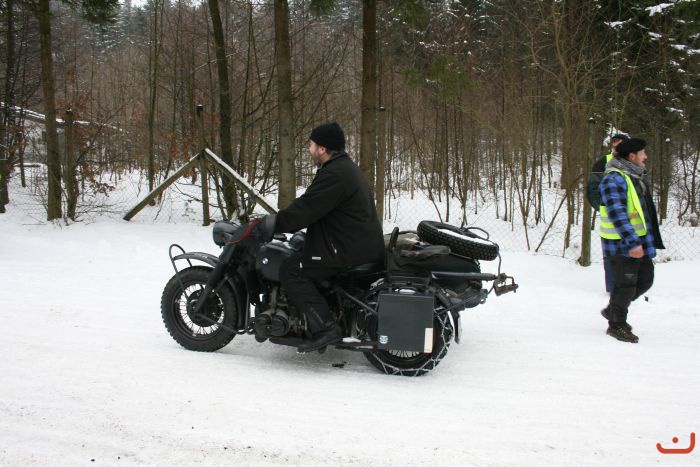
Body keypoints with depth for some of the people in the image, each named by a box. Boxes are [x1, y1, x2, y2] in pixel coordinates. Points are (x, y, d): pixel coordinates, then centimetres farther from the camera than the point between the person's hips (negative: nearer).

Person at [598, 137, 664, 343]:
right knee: (626, 284, -1)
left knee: (646, 279, 16)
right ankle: (616, 325, 16)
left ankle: (613, 310, 31)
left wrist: (644, 240, 24)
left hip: (640, 240, 10)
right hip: (621, 243, -10)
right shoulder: (614, 179, -18)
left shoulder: (636, 176, 14)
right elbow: (617, 214, -25)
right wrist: (632, 242, -28)